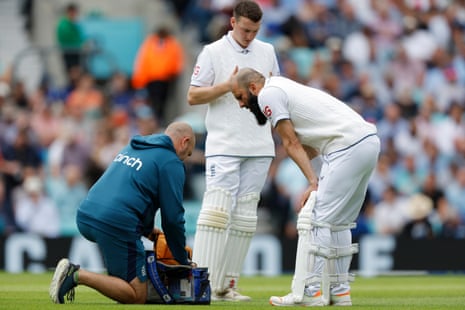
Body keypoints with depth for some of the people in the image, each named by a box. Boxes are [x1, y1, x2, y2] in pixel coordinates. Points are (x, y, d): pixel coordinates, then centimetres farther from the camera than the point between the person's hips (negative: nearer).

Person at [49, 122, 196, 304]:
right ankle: (78, 275, -15)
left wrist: (146, 229, 30)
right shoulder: (171, 162, 1)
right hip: (116, 225, -8)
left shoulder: (131, 148, 25)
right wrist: (183, 261, 11)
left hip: (85, 217, 8)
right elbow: (172, 218, 0)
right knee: (137, 297, -1)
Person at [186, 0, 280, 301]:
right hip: (223, 145, -5)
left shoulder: (267, 51, 12)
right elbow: (192, 96, -2)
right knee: (217, 211, -14)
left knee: (245, 217, 3)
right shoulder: (213, 52, 0)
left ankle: (227, 285, 6)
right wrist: (227, 86, -15)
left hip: (259, 148, 5)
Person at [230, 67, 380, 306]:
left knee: (321, 219, -8)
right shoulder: (285, 88, 28)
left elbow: (291, 144, -5)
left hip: (348, 148, -10)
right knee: (339, 222, 15)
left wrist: (313, 183, -7)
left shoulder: (269, 94, -1)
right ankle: (340, 291, 18)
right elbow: (309, 147, 18)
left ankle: (311, 291, -9)